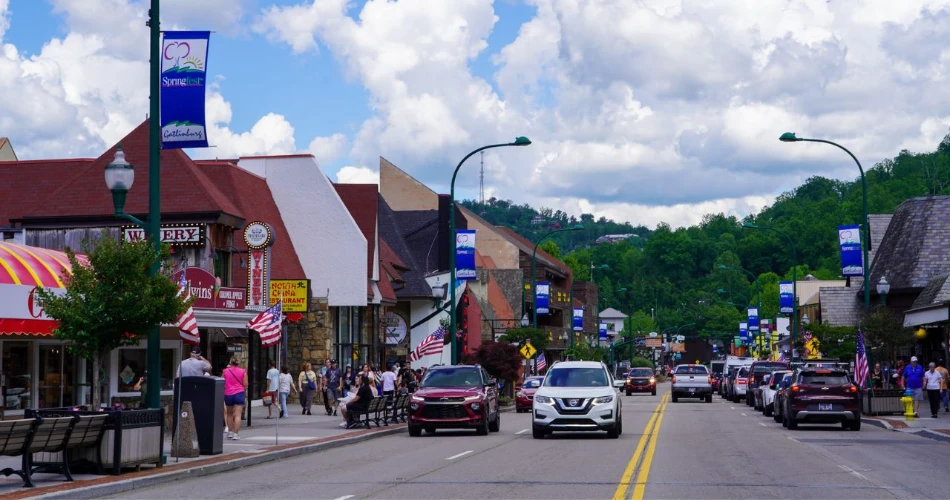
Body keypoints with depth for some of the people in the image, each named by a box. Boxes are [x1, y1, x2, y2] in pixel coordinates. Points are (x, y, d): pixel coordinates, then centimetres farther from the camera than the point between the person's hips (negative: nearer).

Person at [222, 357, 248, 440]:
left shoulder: (225, 371, 2)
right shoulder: (243, 371, -1)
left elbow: (222, 384, 7)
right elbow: (245, 384, -2)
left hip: (228, 394, 2)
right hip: (239, 393, -2)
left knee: (229, 414, 19)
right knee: (238, 415, -5)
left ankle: (230, 432, 21)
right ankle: (236, 433, -12)